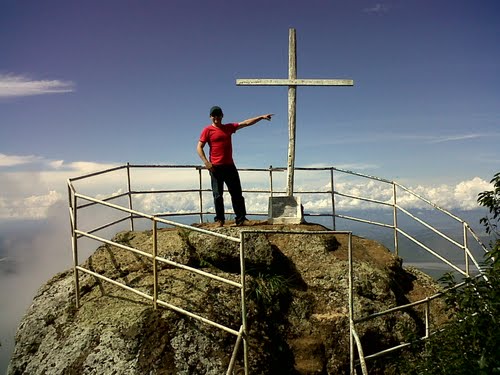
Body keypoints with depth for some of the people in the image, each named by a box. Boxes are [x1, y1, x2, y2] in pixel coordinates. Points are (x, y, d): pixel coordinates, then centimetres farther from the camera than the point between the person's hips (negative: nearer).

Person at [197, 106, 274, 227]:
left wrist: (261, 117, 8)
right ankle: (219, 220, 8)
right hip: (215, 167, -4)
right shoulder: (207, 130, 1)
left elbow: (246, 123, 14)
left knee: (237, 194, 3)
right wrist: (206, 162, -15)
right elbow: (199, 147, -3)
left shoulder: (229, 127, 14)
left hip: (229, 166, 4)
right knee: (217, 195, 0)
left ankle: (241, 219, 7)